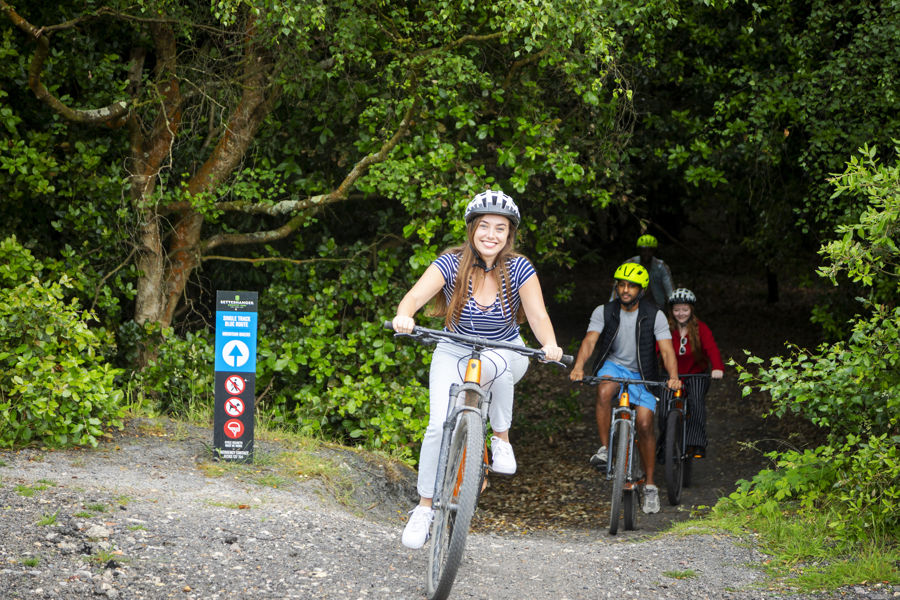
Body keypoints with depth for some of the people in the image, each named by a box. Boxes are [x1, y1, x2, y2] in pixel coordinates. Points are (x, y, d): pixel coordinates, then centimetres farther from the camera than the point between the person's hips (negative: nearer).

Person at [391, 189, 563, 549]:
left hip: (505, 355, 0)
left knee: (497, 363, -37)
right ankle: (424, 508, -3)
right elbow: (416, 295, -28)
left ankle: (502, 439, -14)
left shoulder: (519, 269, -14)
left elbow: (538, 316, -21)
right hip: (454, 354, 0)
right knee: (440, 425, -19)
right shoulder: (452, 263, -16)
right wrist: (404, 316, -51)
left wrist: (549, 345, -42)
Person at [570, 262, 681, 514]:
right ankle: (604, 449, -21)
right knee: (604, 392, -35)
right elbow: (590, 341, -19)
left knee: (644, 424, -11)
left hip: (641, 375, 0)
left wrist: (673, 377, -37)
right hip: (613, 366, 0)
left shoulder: (654, 316, -10)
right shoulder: (604, 312, -7)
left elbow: (667, 350, -18)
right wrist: (578, 367, -38)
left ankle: (650, 485, 1)